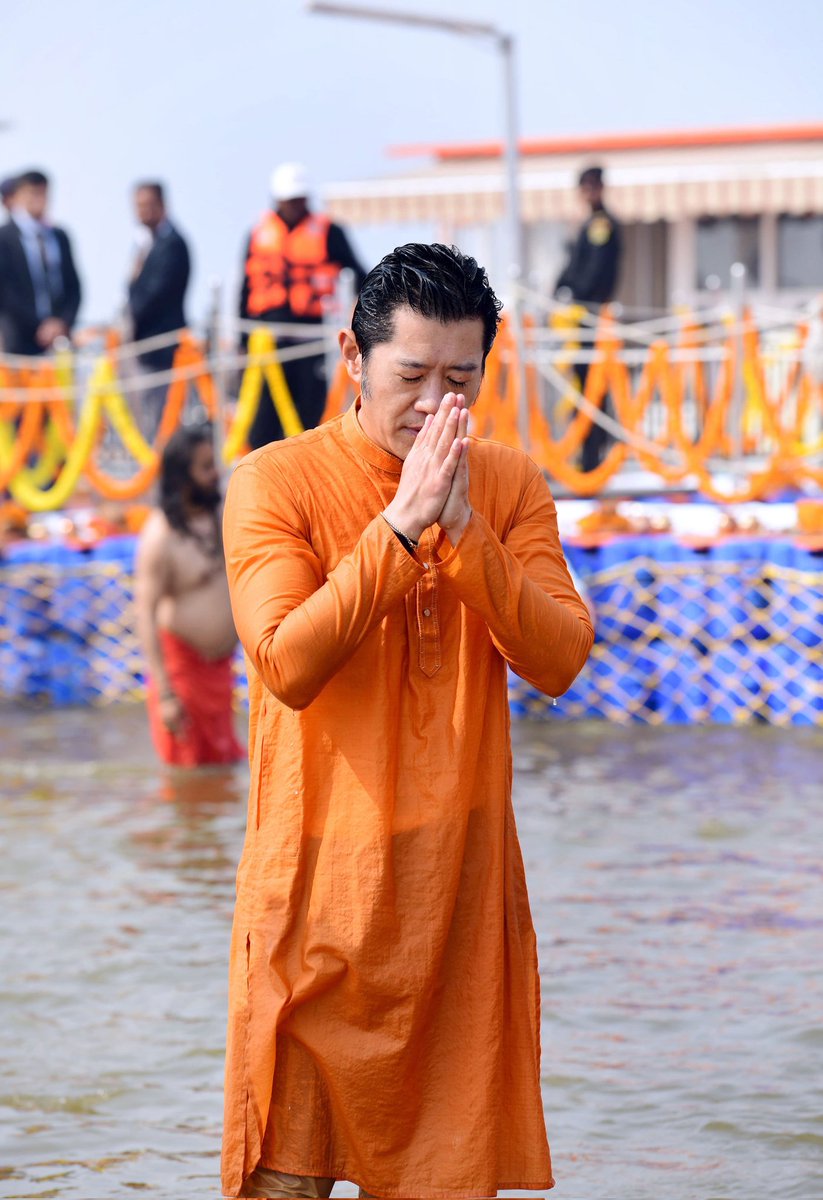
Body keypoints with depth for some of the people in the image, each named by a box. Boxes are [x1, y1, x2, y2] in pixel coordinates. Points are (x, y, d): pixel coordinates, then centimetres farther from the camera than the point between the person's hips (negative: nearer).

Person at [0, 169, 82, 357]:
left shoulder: (59, 236, 12)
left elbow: (73, 286, 13)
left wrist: (64, 322, -4)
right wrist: (40, 326, -12)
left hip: (58, 340, 4)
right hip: (21, 343, -4)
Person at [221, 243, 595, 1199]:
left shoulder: (510, 486, 5)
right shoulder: (275, 482, -5)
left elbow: (559, 660, -6)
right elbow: (289, 665, -17)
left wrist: (464, 532, -17)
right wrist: (400, 525, -21)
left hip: (461, 880, 3)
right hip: (319, 883, -3)